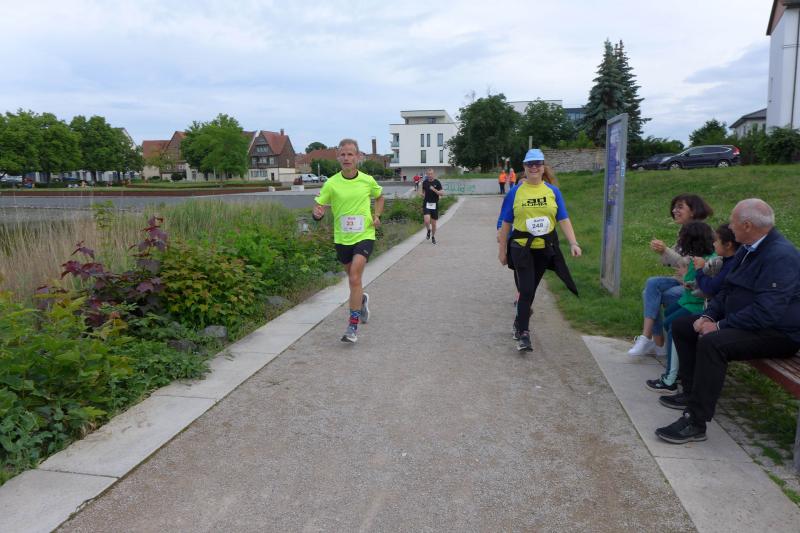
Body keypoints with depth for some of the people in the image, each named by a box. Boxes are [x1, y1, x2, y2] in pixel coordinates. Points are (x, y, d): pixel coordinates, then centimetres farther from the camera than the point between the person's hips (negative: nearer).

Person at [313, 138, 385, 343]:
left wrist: (377, 215, 2)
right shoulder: (331, 183, -6)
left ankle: (353, 325, -7)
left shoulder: (368, 180, -3)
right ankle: (362, 299, 51)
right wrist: (317, 213, -29)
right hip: (342, 238, 2)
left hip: (364, 235, -2)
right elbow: (318, 207, -5)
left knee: (355, 278, -16)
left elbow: (379, 196, 17)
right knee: (352, 276, 18)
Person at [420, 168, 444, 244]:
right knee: (427, 220, -20)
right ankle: (428, 230, 12)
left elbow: (442, 193, -9)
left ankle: (433, 237, 28)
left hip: (434, 204, -1)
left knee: (433, 222, 6)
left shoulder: (437, 182, -4)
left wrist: (434, 190, -24)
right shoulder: (424, 182, 4)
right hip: (426, 204, 1)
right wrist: (423, 195, 0)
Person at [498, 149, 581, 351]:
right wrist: (502, 249, 4)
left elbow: (563, 220, 2)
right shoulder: (515, 192, -1)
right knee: (526, 290, -10)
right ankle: (524, 334, -5)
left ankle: (519, 323, 33)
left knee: (530, 289, 13)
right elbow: (506, 223, 3)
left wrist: (573, 243, -9)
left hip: (545, 249, 3)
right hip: (522, 248, -2)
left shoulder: (553, 191, 4)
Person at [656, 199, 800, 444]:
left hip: (778, 334, -10)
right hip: (740, 322, 10)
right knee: (681, 325, 9)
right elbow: (727, 290, 16)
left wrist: (720, 326, -24)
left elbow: (767, 312, -30)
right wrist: (708, 316, -1)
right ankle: (691, 393, 16)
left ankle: (695, 423, -27)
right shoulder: (747, 250, 9)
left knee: (712, 343, -34)